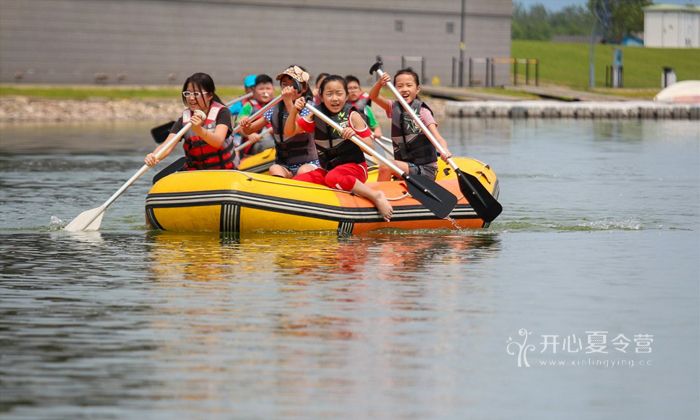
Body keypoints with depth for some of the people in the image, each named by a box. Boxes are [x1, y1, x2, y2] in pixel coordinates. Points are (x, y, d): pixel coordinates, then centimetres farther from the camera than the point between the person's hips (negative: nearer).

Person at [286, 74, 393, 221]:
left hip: (354, 167, -5)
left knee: (333, 178, -38)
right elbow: (289, 132, 4)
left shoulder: (352, 116, -7)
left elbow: (369, 148, -8)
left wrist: (355, 137, -28)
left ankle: (376, 196, -28)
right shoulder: (316, 116, 4)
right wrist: (294, 111, -13)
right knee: (297, 182, -16)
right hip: (326, 169, 5)